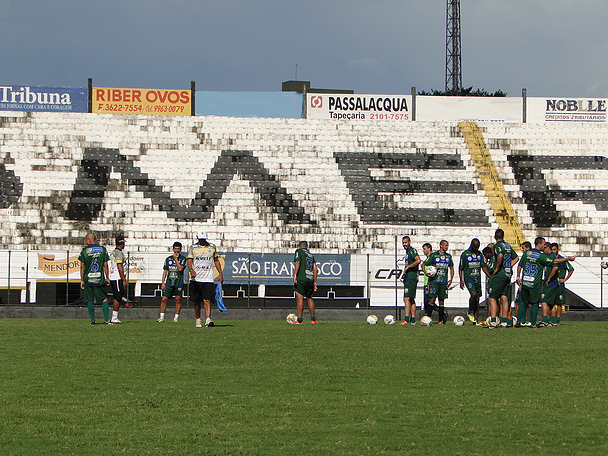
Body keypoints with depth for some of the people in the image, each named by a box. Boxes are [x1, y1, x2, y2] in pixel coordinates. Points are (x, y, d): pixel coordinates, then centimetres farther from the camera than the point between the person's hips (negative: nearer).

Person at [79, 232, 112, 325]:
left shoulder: (84, 251, -3)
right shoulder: (102, 249, 0)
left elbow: (82, 267, -1)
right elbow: (105, 265, 1)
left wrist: (82, 280, 6)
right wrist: (107, 278, 9)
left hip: (88, 279, 0)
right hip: (100, 279, 0)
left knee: (90, 300, 11)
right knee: (104, 299, 5)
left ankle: (92, 320, 8)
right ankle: (106, 320, -4)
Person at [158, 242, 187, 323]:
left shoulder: (183, 259, 2)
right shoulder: (168, 259, 12)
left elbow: (180, 268, -14)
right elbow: (165, 271, 13)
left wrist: (176, 259, -8)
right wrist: (163, 282, 6)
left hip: (178, 283, -2)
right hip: (169, 282, 2)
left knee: (178, 300, -1)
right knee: (164, 299, -4)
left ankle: (176, 317, 7)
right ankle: (162, 317, 2)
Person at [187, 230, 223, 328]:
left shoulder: (212, 247, 11)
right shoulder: (193, 248, 6)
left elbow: (216, 261, 19)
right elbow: (189, 261, -2)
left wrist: (220, 274, 13)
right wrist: (191, 270, -23)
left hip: (208, 279, -1)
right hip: (196, 279, 1)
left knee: (207, 301, -12)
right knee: (197, 301, 7)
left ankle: (208, 320, -21)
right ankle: (198, 320, 20)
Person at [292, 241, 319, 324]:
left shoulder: (298, 251, 6)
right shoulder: (311, 255, 21)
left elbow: (297, 263, -11)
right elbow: (315, 269, 15)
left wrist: (295, 275, -19)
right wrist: (315, 282, 18)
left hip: (301, 279, -6)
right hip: (310, 280, 6)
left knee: (299, 299, -8)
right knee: (309, 298, 19)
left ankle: (299, 320, -13)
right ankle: (313, 319, 18)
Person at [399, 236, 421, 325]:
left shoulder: (412, 250, -10)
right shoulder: (407, 252, 20)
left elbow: (418, 260, -26)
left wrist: (408, 267, -20)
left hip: (411, 278, -11)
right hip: (408, 278, 11)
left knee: (406, 299, -16)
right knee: (411, 300, 11)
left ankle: (407, 319, -22)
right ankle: (413, 320, 14)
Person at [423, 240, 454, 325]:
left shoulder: (448, 256, 13)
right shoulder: (433, 255, 0)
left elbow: (451, 268, 23)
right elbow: (423, 264, 4)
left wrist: (451, 279, 11)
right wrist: (426, 273, -14)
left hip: (444, 282, 4)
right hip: (434, 280, -4)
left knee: (441, 300, 6)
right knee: (432, 299, -13)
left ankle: (441, 320, 10)